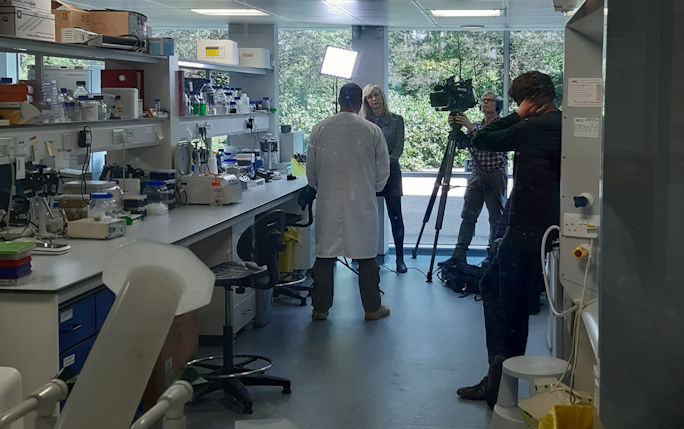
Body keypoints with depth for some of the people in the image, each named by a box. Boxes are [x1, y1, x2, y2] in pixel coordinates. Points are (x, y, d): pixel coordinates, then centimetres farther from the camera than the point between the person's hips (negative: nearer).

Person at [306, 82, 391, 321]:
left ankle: (320, 308, 15)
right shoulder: (372, 131, -5)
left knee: (325, 255, 9)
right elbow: (383, 171, 2)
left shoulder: (319, 129, -2)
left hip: (328, 203, 1)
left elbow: (310, 170, 5)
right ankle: (372, 308, 17)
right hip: (362, 203, -1)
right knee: (366, 256, 9)